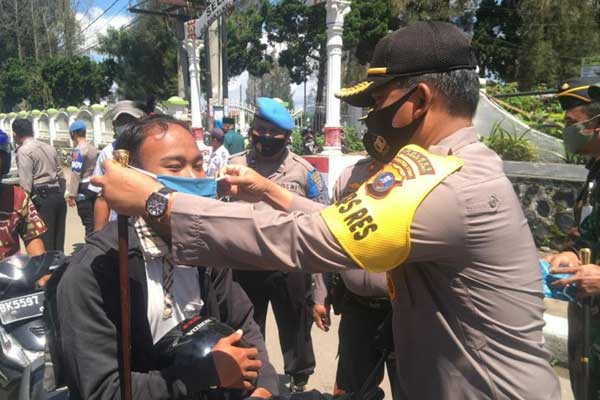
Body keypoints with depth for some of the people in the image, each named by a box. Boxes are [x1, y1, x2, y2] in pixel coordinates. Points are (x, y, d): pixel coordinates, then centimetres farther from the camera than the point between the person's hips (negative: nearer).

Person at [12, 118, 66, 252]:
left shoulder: (23, 151, -6)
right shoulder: (49, 147, 16)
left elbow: (26, 183, -13)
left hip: (41, 197, -7)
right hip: (58, 195, 7)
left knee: (44, 242, -4)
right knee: (58, 242, 11)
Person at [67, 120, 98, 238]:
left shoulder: (78, 150, -14)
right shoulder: (93, 148, 10)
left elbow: (75, 174, -19)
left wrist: (71, 194, -18)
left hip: (83, 188, -8)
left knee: (88, 220, -4)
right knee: (94, 218, 15)